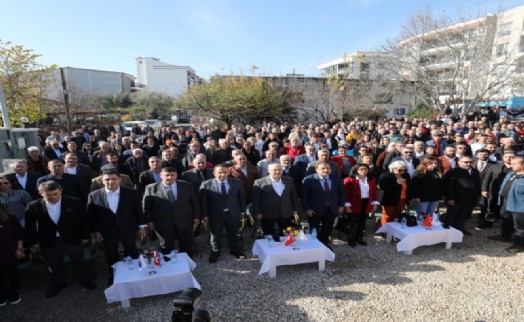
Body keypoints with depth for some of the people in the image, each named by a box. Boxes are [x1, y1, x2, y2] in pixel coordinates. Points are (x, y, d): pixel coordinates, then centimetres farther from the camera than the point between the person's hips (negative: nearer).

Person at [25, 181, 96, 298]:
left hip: (73, 239, -1)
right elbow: (29, 225, 2)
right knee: (55, 265, 19)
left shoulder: (73, 203, -13)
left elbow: (84, 220, -5)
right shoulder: (33, 206, -9)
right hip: (49, 242, 1)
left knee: (79, 262, 17)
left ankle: (85, 280, 40)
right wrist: (33, 241, 1)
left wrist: (85, 236, -4)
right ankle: (58, 284, 44)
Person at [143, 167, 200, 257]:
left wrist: (196, 216, 3)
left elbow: (194, 202, 5)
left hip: (185, 222, 1)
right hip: (162, 224, -1)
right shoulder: (151, 188, -5)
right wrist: (149, 221, -2)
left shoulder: (186, 186, -1)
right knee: (166, 248, 14)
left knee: (187, 246, 14)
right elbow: (146, 206, 1)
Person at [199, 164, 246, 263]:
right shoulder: (206, 184, -9)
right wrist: (205, 215, -7)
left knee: (233, 234, 18)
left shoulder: (237, 183, -3)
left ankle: (235, 250, 41)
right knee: (215, 235, 15)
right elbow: (203, 201, -6)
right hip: (215, 215, -1)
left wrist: (242, 211, 4)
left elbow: (242, 197, 3)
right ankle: (215, 252, 38)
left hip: (233, 214, 2)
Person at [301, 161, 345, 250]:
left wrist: (341, 205, 6)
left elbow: (341, 193, 12)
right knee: (314, 230, 9)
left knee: (328, 229, 15)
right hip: (314, 210, -4)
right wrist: (307, 209, -15)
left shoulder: (337, 178, 1)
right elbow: (303, 196, -11)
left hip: (331, 209, 4)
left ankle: (325, 244, 38)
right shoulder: (308, 180, -13)